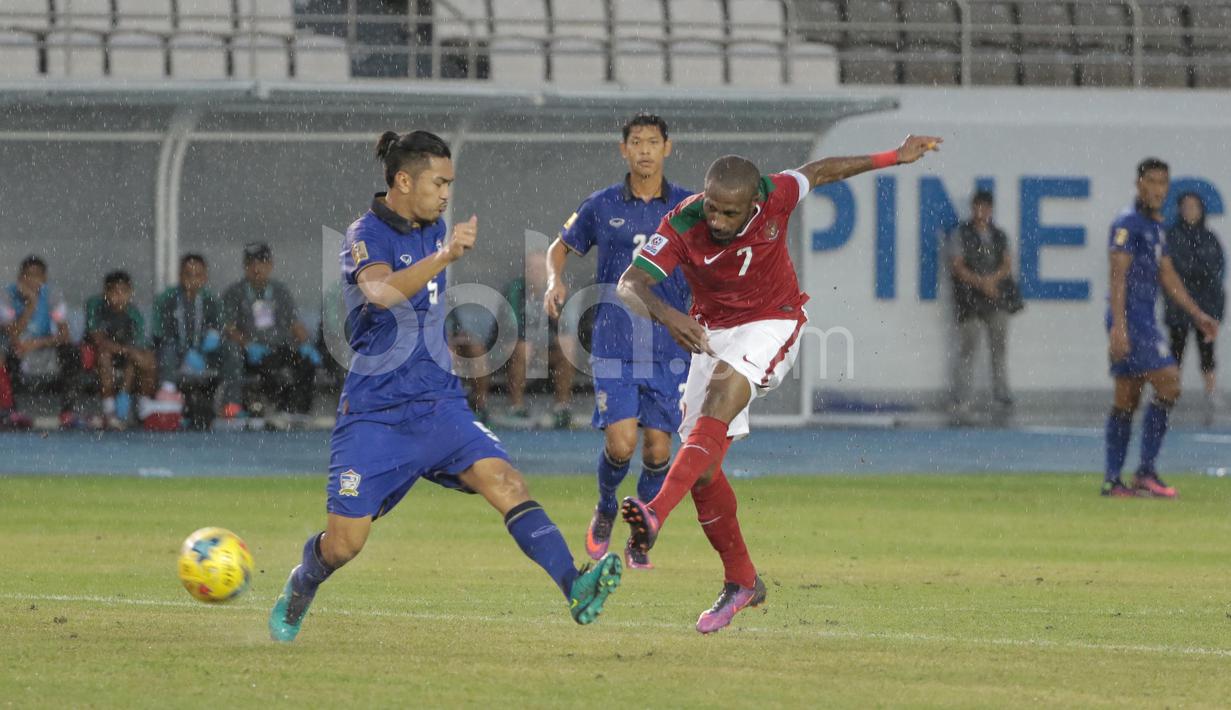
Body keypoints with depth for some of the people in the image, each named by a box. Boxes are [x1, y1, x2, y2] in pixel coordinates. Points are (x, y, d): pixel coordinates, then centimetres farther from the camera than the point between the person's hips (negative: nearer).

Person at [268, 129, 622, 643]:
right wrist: (444, 256, -43)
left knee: (504, 481, -20)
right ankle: (301, 587, 30)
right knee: (344, 542, -4)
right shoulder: (366, 235, -11)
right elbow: (381, 291, -35)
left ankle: (575, 589, -35)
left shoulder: (434, 230, 11)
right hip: (374, 412, -5)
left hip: (438, 405, 5)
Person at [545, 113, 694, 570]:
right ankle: (605, 510, 18)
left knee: (657, 449, -2)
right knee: (620, 443, -13)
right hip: (614, 345, -1)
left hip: (669, 347, 1)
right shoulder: (601, 207, 4)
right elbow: (561, 247, 18)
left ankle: (641, 541, 18)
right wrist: (555, 280, -3)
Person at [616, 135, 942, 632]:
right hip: (712, 330, 3)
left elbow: (821, 171, 2)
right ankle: (741, 581, 15)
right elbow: (630, 284, -27)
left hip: (772, 322, -3)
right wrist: (668, 315, -49)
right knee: (704, 469, -3)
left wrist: (894, 157, 12)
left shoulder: (776, 197, -20)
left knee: (721, 397, -32)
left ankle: (657, 512, -49)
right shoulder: (683, 224, -20)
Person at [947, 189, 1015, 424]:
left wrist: (993, 279, -12)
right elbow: (957, 267, -5)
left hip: (995, 299, 4)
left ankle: (1002, 399, 5)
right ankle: (961, 404, -3)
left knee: (999, 349, 2)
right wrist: (981, 282, -16)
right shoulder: (960, 234, 2)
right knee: (966, 350, -4)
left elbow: (1006, 266, 8)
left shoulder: (999, 235, 14)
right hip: (969, 299, -4)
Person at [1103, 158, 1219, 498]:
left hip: (1145, 319, 10)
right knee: (1168, 385, -13)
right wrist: (1119, 326, -24)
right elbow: (1118, 275, -17)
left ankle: (1112, 480, 8)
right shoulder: (1127, 224, -11)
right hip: (1128, 318, -10)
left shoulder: (1156, 227, 18)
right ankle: (1146, 472, -12)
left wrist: (1198, 315, 24)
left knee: (1126, 400, 8)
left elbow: (1168, 278, 25)